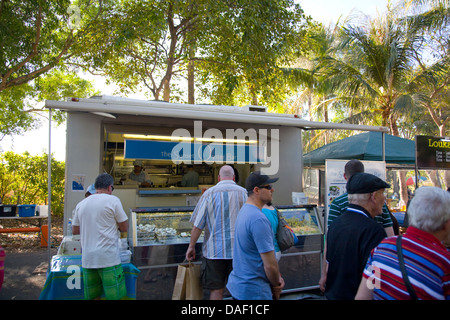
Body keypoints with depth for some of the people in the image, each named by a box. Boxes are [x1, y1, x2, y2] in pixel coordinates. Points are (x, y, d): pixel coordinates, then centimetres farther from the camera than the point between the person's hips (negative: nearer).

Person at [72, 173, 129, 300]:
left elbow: (75, 230, 19)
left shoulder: (81, 204, 11)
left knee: (93, 296, 14)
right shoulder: (112, 200, -5)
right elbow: (124, 228, -3)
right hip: (108, 258, -6)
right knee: (114, 296, 2)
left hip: (87, 259, 6)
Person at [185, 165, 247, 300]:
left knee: (216, 289, 8)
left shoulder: (209, 193, -5)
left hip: (214, 250, -2)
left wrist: (191, 246, 4)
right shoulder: (243, 193, 0)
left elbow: (198, 225, -6)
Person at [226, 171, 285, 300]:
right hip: (253, 292, -9)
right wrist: (276, 286, -3)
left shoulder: (244, 210, 6)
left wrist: (277, 278, 6)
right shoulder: (259, 219, -24)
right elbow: (270, 264, -22)